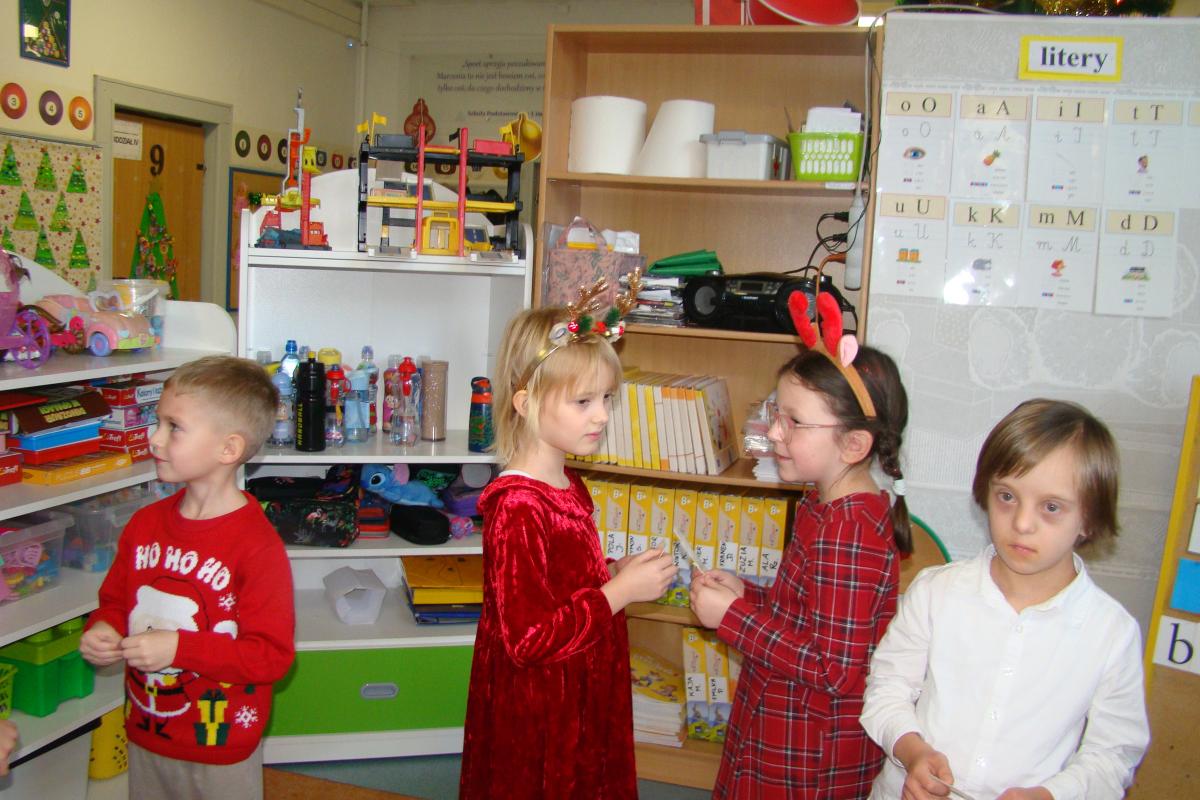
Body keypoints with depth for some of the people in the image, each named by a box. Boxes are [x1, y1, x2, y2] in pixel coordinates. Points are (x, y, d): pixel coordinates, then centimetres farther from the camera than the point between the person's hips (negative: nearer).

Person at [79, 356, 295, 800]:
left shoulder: (257, 546, -22)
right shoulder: (146, 523, -1)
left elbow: (272, 654, -22)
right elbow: (115, 600, 12)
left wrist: (180, 647, -28)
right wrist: (102, 629, -10)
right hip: (144, 734, 6)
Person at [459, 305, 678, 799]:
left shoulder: (567, 485, 4)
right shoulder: (516, 507, -25)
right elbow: (530, 638, -28)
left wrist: (615, 572, 2)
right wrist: (622, 590, -23)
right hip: (535, 715, -9)